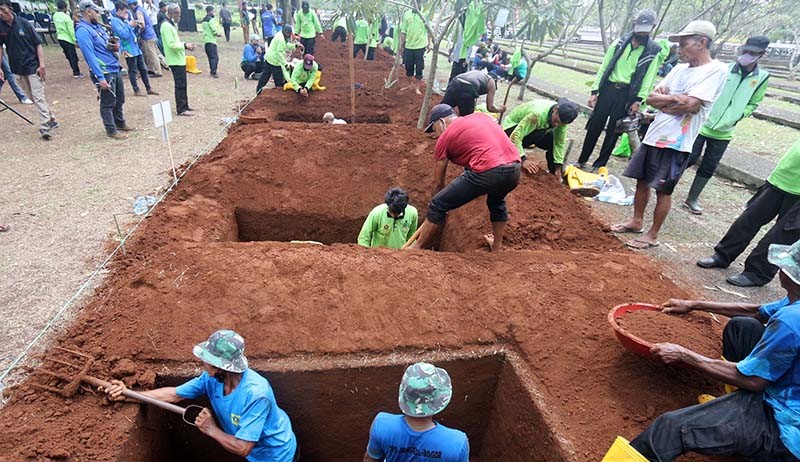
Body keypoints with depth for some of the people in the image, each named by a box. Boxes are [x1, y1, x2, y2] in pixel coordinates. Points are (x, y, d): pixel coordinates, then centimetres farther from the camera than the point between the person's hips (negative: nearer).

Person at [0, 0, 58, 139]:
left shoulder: (23, 23, -7)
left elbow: (38, 44, -4)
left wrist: (41, 65, -12)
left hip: (33, 66, -4)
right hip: (17, 69, 4)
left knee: (38, 97, -7)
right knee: (33, 97, 10)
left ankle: (44, 127, -6)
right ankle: (51, 119, 22)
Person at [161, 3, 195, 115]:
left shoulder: (172, 24, 17)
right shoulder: (166, 26, -15)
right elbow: (171, 44, -21)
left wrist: (185, 45, 7)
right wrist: (185, 45, -15)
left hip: (179, 59, 10)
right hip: (175, 61, -10)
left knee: (182, 85, 14)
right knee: (180, 85, -7)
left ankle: (184, 106, 22)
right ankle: (181, 109, -3)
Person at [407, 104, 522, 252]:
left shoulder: (445, 137, 11)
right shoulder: (481, 116, 26)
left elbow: (438, 182, 15)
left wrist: (435, 210, 26)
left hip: (487, 172, -7)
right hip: (514, 170, 7)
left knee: (438, 205, 8)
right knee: (497, 201, 39)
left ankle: (418, 247, 20)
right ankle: (497, 246, 48)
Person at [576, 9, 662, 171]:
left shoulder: (653, 50, 0)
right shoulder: (620, 43, 4)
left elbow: (649, 77, -3)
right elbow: (604, 67, 4)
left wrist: (638, 100, -12)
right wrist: (594, 91, -2)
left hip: (627, 95, -1)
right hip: (608, 89, 1)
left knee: (613, 131, 5)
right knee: (594, 126, 4)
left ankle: (599, 165, 14)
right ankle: (582, 160, 15)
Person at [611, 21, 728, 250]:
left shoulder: (716, 70, -10)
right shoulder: (681, 68, 12)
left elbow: (690, 105, -21)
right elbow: (651, 98, 6)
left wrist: (662, 102, -7)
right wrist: (675, 98, -10)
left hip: (676, 142, -7)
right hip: (654, 134, 7)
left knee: (663, 190, 1)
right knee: (642, 179, 14)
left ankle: (652, 235, 14)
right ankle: (636, 221, 32)